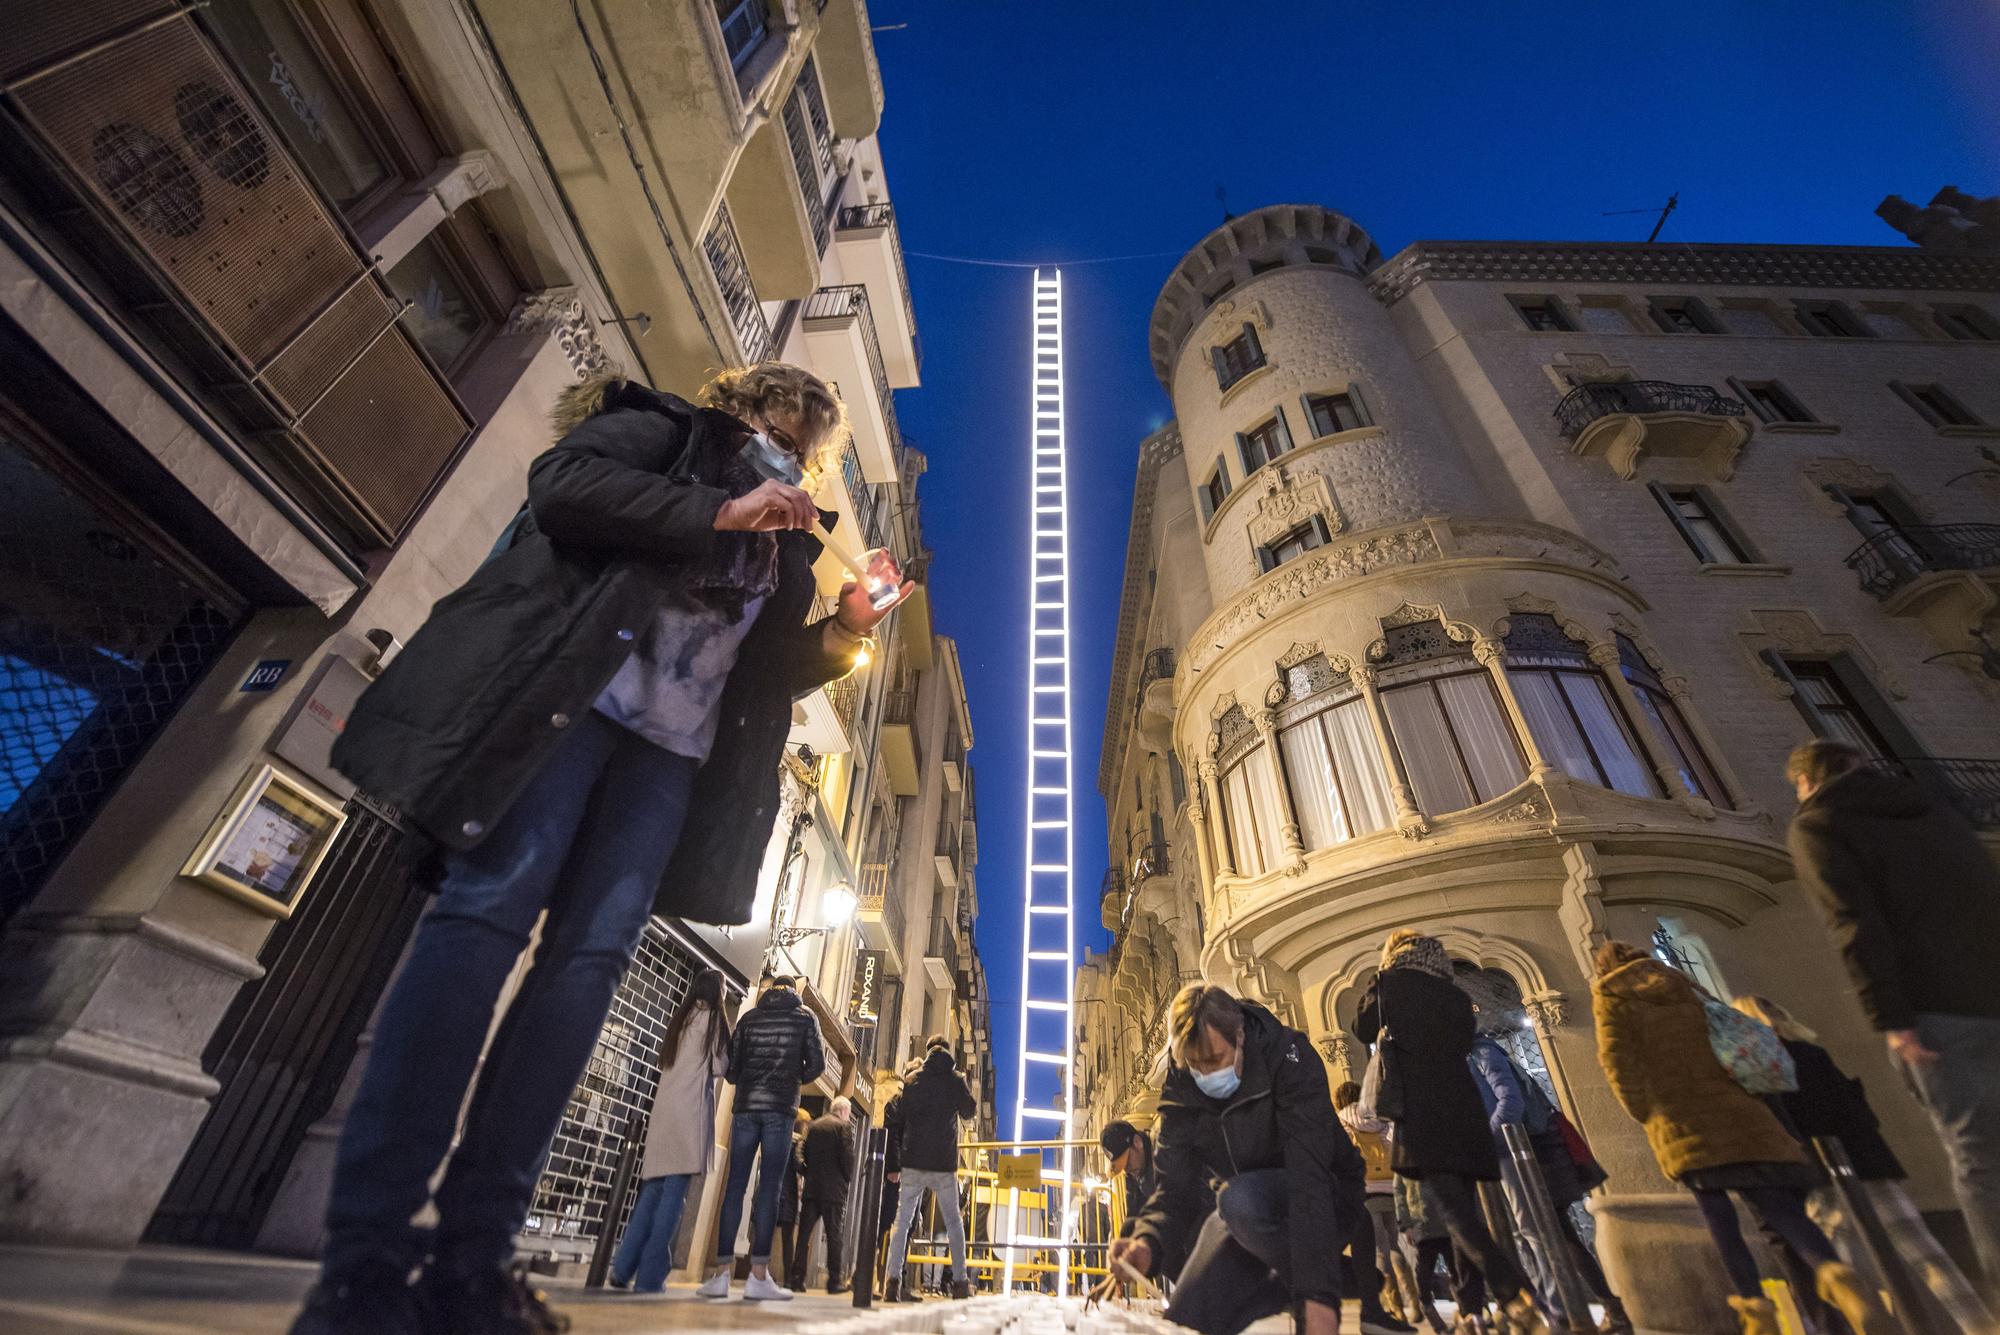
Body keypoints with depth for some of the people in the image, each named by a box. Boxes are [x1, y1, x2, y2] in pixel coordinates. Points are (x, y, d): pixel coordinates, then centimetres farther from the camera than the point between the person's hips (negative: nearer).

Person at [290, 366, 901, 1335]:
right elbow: (560, 480, -5)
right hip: (573, 697, -4)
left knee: (592, 953, -7)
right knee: (494, 907, -16)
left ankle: (472, 1252, -3)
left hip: (673, 747, 5)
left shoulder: (785, 546, 27)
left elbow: (771, 674, 21)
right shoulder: (669, 430, 15)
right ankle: (365, 1252, -7)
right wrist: (721, 512, -8)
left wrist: (845, 630, 5)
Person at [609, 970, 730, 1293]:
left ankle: (623, 1269, 10)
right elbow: (721, 1067, 0)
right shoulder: (713, 1019, -1)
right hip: (691, 1108, -6)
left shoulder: (681, 1018, 17)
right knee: (674, 1194, -3)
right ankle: (650, 1276, -3)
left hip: (665, 1106, 7)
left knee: (653, 1190, 12)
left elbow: (666, 1061, 18)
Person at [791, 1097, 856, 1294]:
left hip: (811, 1187, 5)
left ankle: (797, 1277, 7)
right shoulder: (843, 1126, -6)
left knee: (804, 1234, 8)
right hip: (834, 1189, -4)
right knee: (835, 1235, 2)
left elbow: (803, 1154, 10)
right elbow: (847, 1156, -12)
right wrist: (848, 1178, 3)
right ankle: (835, 1281, 3)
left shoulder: (812, 1125, 10)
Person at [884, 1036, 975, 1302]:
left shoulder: (913, 1080, 2)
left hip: (913, 1162, 1)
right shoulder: (955, 1080, -3)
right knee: (954, 1222, 12)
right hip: (944, 1163, -1)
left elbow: (902, 1115, 8)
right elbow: (970, 1111, 10)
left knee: (903, 1220, 6)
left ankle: (893, 1280, -3)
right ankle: (960, 1282, 12)